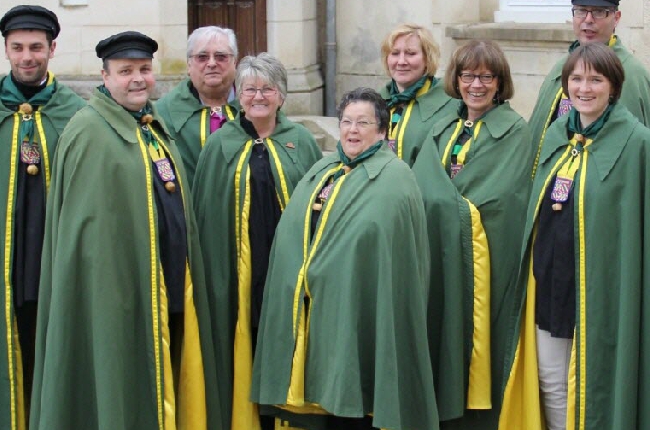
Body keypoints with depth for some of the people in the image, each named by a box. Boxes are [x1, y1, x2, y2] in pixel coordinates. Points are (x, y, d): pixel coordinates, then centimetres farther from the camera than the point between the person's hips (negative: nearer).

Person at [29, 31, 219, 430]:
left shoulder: (156, 127, 15)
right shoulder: (89, 132, -10)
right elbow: (87, 227, -14)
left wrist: (184, 276, 16)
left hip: (171, 289, 8)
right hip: (119, 290, -8)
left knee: (168, 389, 13)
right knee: (123, 393, 0)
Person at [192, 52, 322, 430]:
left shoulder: (302, 142, 6)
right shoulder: (221, 144, 5)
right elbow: (205, 209, 4)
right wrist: (211, 268, -3)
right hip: (238, 271, 0)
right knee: (245, 353, 4)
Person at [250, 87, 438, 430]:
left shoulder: (393, 178, -5)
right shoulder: (323, 170, 15)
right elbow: (294, 233, 17)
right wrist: (300, 282, 8)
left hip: (361, 311, -6)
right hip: (316, 312, 6)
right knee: (329, 400, 10)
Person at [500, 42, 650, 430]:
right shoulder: (557, 135, 9)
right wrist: (536, 274, 15)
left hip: (597, 286, -6)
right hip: (550, 281, 6)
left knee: (592, 382, 5)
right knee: (551, 383, 12)